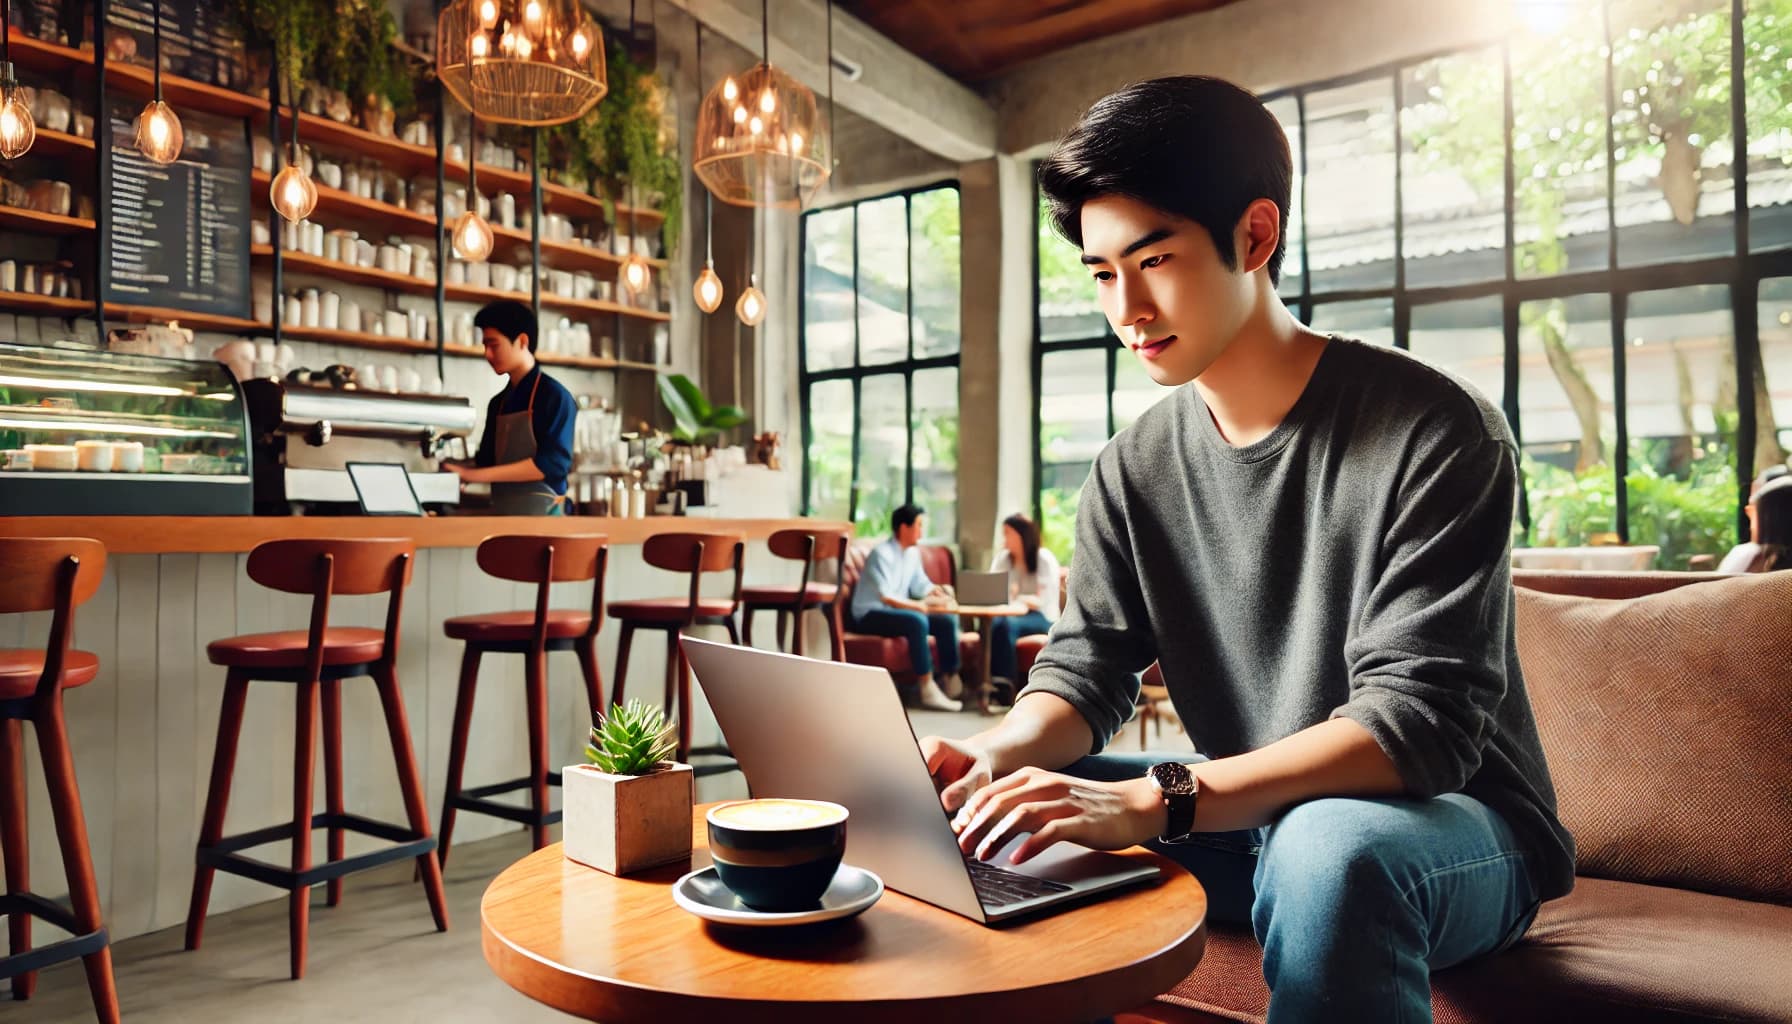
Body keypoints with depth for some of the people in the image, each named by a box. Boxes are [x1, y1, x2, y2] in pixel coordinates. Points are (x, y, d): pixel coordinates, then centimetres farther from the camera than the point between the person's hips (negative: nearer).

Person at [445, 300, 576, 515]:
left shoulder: (554, 395, -7)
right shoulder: (498, 403, 14)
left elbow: (552, 463, -18)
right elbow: (486, 461, 17)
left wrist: (477, 475, -19)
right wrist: (459, 473, -4)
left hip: (542, 513, -6)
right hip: (503, 513, 6)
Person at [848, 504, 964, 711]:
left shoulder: (912, 553, 9)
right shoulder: (882, 553, -18)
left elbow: (920, 585, 15)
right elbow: (885, 596, -27)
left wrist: (936, 590, -7)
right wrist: (919, 605, -35)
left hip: (895, 610, 9)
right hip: (869, 615, -9)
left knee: (947, 621, -9)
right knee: (917, 621, -35)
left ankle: (952, 682, -7)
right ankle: (928, 691, -34)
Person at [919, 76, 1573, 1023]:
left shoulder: (1431, 432, -18)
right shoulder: (1135, 467, 0)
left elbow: (1420, 719, -26)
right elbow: (1084, 671, -2)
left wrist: (1153, 802, -39)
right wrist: (1000, 752, -26)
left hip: (1450, 822, -5)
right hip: (1248, 821, 5)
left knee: (1331, 846, -39)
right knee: (989, 802, -8)